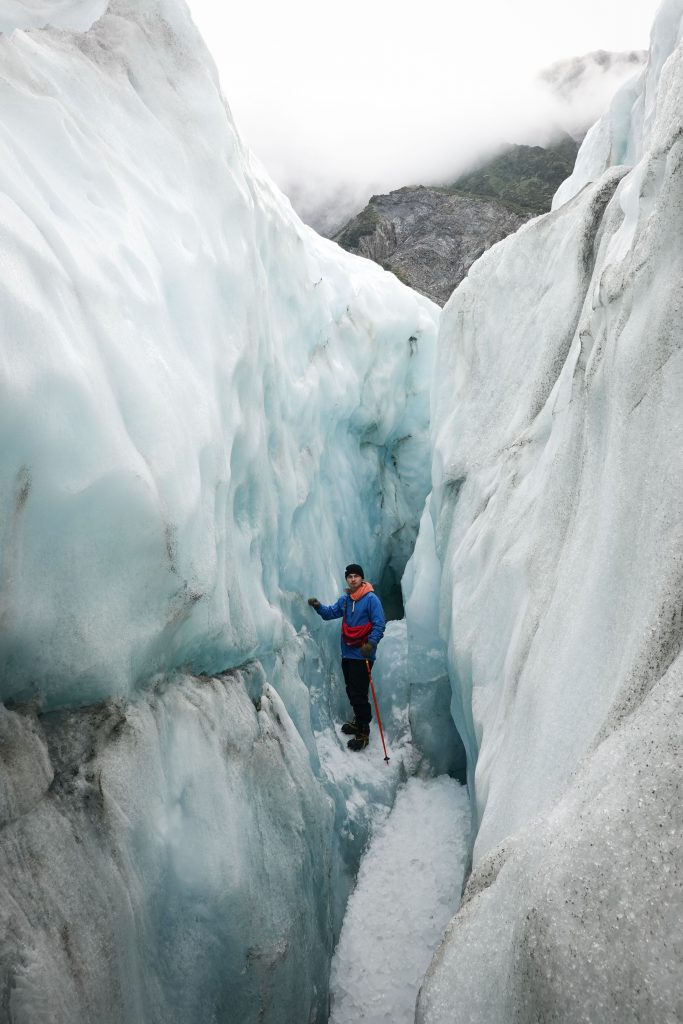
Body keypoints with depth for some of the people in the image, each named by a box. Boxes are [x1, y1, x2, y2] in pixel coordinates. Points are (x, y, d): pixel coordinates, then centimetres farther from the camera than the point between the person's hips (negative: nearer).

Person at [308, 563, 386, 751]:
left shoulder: (371, 599, -12)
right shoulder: (344, 599, 11)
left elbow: (379, 625, -15)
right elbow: (331, 612, 17)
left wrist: (371, 643, -28)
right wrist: (318, 606, -3)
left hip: (362, 654, -7)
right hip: (347, 653, 7)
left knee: (359, 694, -6)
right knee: (351, 691, 18)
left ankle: (363, 733, 3)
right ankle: (358, 721, 36)